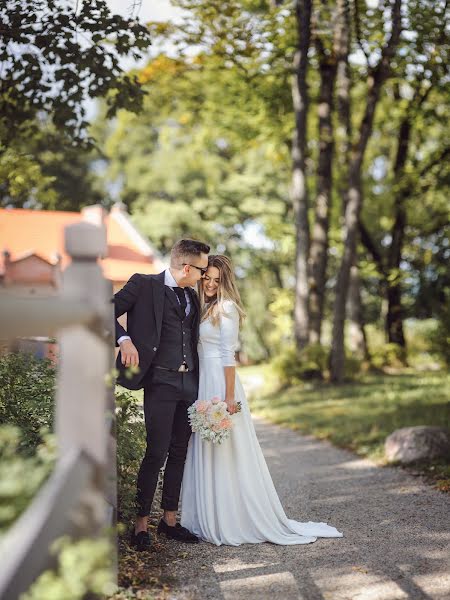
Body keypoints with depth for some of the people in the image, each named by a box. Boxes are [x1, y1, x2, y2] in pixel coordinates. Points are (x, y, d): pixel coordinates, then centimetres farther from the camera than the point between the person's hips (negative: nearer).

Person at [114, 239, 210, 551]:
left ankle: (170, 520, 21)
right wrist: (124, 340, -22)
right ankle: (141, 523, 7)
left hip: (190, 382, 7)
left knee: (180, 453, 10)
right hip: (161, 382, -6)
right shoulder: (145, 285, -4)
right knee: (157, 452, -7)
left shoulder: (192, 296, 16)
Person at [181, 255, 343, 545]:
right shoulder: (206, 307, 16)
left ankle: (232, 525, 7)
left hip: (220, 385, -9)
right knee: (207, 455, 12)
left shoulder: (226, 307, -10)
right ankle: (212, 521, 20)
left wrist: (229, 397, -19)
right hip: (205, 384, 9)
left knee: (225, 455, -2)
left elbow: (228, 355, -15)